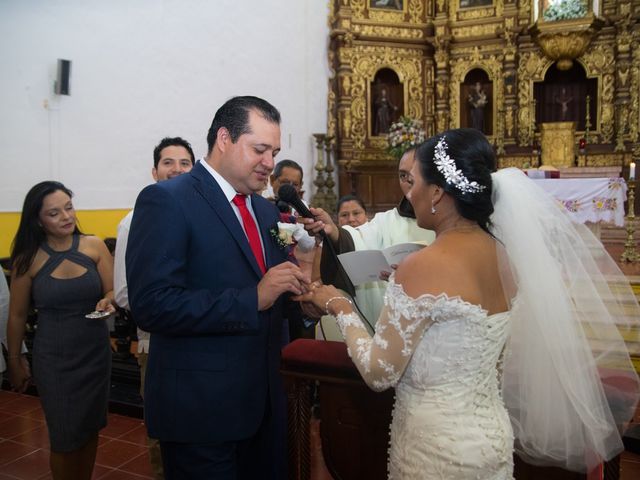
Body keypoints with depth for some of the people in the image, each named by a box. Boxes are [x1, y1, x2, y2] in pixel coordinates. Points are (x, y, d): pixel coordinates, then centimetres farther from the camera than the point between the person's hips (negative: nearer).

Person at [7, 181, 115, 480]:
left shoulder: (94, 246, -6)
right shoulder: (28, 259, -8)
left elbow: (112, 291, 0)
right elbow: (17, 315, 1)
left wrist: (107, 302, -23)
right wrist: (14, 362, 8)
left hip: (96, 352, 2)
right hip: (54, 359, -2)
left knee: (90, 428, 18)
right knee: (64, 438, 7)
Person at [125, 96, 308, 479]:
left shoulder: (267, 210, 10)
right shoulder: (166, 200, -13)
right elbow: (152, 304, -23)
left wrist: (296, 286, -6)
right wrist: (253, 299, -24)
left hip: (264, 400, 7)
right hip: (200, 407, -7)